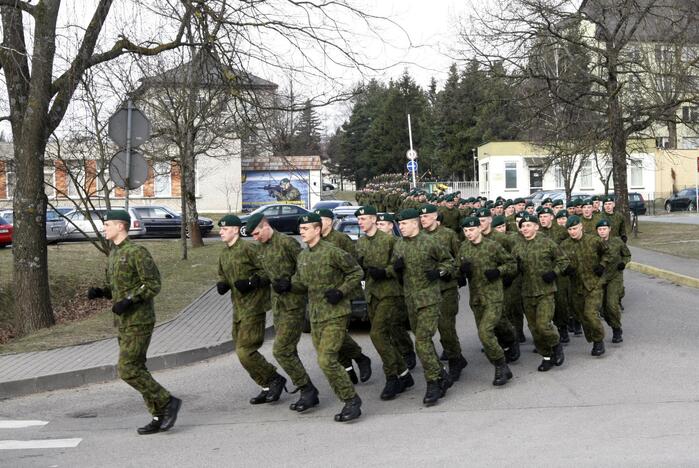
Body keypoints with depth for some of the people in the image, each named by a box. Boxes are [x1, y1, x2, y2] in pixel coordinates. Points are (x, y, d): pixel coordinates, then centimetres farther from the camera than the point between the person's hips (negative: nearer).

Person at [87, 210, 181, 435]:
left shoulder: (137, 251, -13)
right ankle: (159, 417, 14)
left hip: (139, 321, -9)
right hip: (124, 322, 9)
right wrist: (99, 291, 2)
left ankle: (168, 402, -1)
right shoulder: (114, 253, 15)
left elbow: (153, 284, -17)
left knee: (127, 370, -12)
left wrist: (129, 301, -24)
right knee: (136, 369, 8)